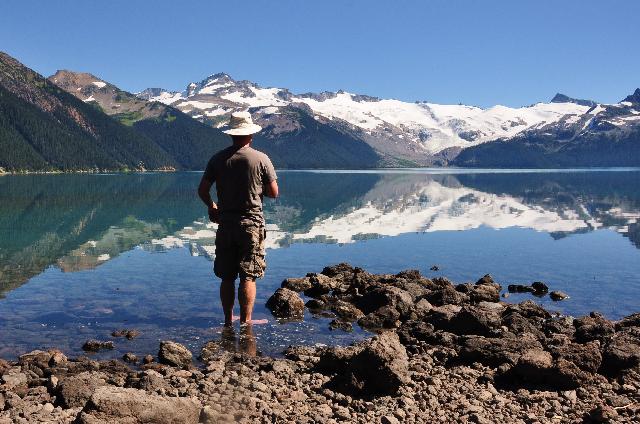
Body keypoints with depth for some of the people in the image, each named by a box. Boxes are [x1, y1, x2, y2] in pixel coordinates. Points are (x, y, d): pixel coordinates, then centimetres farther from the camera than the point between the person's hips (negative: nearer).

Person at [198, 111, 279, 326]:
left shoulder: (218, 158, 3)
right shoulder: (261, 158, -6)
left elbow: (202, 190, 4)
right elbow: (273, 192, -3)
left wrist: (211, 206, 22)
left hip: (225, 222, 3)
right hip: (252, 222, -3)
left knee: (227, 277, 11)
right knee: (248, 276, 1)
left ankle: (228, 320, 19)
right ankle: (245, 321, 4)